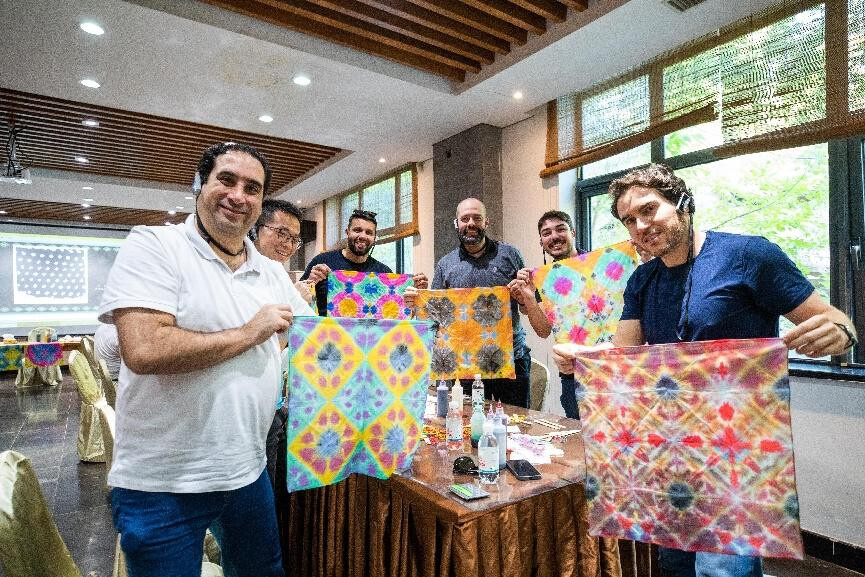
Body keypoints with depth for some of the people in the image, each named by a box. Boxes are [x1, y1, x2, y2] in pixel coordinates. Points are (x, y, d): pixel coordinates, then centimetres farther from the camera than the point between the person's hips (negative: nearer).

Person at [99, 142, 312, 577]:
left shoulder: (273, 273, 4)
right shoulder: (153, 245, -13)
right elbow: (143, 350, -26)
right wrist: (248, 333, -17)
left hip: (247, 472, 6)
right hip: (162, 483, -5)